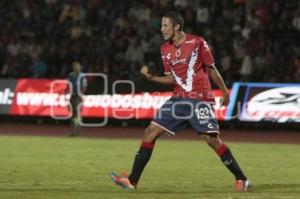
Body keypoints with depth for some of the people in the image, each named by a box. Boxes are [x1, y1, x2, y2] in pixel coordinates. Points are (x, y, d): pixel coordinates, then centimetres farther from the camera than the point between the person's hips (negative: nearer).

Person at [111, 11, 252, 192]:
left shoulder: (197, 43, -8)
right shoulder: (166, 49, 9)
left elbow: (211, 69, -1)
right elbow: (172, 78, 12)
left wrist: (225, 91, 2)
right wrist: (151, 77, -1)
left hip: (199, 100, -6)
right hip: (179, 99, 6)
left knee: (212, 139, -14)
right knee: (151, 132, -1)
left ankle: (242, 180, -3)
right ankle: (132, 180, 2)